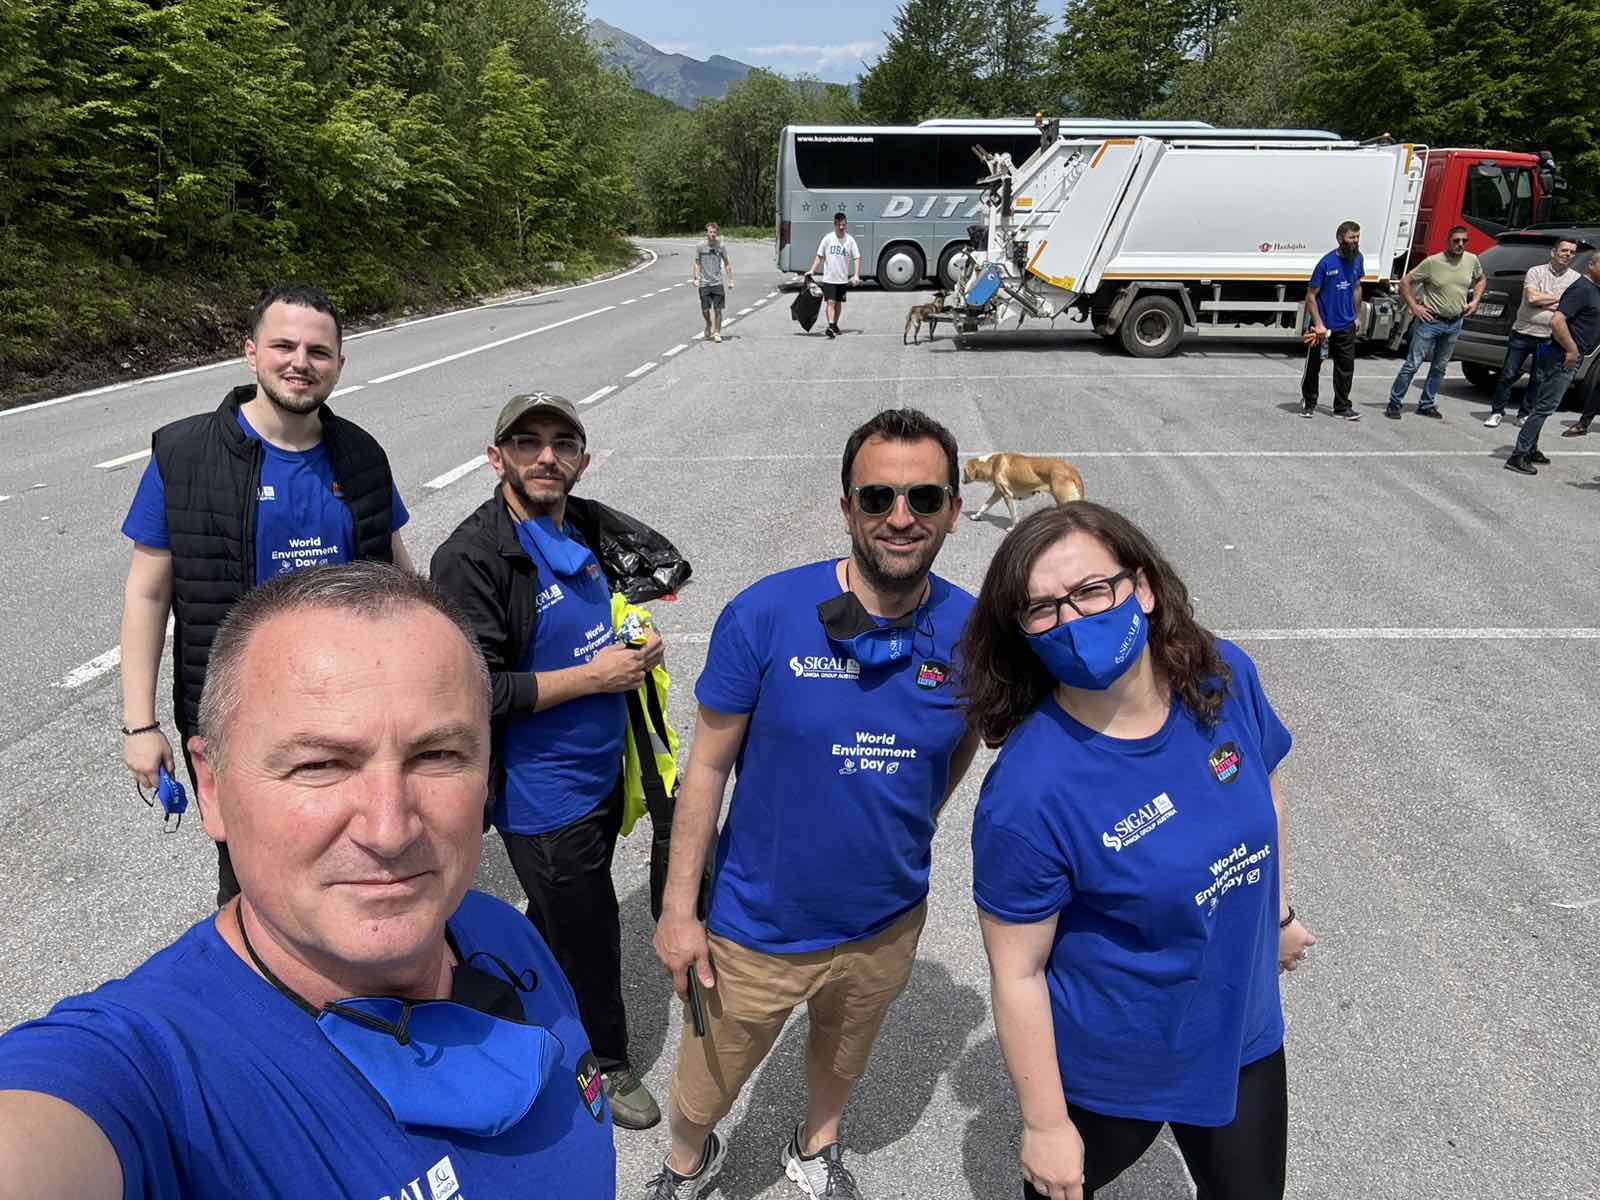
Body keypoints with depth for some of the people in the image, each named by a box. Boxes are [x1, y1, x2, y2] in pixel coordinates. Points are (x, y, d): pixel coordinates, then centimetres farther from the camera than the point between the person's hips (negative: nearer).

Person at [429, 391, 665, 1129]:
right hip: (543, 797, -8)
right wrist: (594, 676, -22)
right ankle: (605, 1063, 35)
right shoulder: (473, 558, -22)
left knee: (552, 920, 26)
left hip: (600, 771, 8)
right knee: (587, 932, 10)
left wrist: (633, 647, 1)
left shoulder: (582, 528, 3)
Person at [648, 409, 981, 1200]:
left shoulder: (970, 631, -15)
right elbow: (708, 765, -14)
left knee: (844, 1056, 31)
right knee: (705, 1089, 20)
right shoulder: (764, 615, -23)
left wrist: (901, 839, 6)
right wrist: (678, 908, -11)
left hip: (887, 921, 3)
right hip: (759, 925, -2)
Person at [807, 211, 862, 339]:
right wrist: (812, 270, -7)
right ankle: (830, 326, -20)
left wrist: (856, 275, -14)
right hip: (829, 278, -2)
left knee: (838, 302, 14)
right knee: (831, 302, -12)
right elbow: (819, 256, 2)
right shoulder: (828, 238, -4)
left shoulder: (850, 240, -2)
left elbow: (857, 258, -3)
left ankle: (835, 325, 30)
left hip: (843, 279, 2)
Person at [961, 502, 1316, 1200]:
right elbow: (1016, 973, -22)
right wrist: (1044, 1124, -12)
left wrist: (1278, 913, 15)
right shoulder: (1028, 794, -33)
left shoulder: (1225, 677, -17)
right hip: (1109, 1070, -4)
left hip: (1242, 1032, 5)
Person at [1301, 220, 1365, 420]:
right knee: (1313, 365, 8)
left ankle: (1342, 407, 14)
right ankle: (1308, 403, 25)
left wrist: (1357, 316, 15)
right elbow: (1311, 295, -13)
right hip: (1323, 325, -5)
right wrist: (1318, 324, -18)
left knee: (1346, 367, 6)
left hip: (1346, 325, 5)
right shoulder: (1327, 262, -15)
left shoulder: (1358, 259, 3)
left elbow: (1357, 288, 16)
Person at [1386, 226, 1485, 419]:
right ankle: (1394, 403, 1)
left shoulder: (1472, 260, 3)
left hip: (1455, 324, 5)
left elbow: (1481, 279, 23)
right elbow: (1405, 282, -8)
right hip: (1430, 321, -5)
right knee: (1412, 364, -6)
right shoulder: (1432, 262, -12)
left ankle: (1427, 405, 21)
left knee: (1440, 367, 11)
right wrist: (1414, 306, -12)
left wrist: (1475, 300, 9)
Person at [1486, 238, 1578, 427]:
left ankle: (1525, 414, 17)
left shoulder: (1576, 279, 4)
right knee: (1508, 375, 1)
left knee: (1538, 380, 6)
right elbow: (1531, 298, -14)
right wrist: (1558, 300, -7)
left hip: (1548, 339, 2)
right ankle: (1497, 411, 11)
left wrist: (1543, 303, -11)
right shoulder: (1536, 271, -1)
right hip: (1522, 333, -2)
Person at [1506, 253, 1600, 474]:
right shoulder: (1582, 289, -15)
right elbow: (1557, 321, -26)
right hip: (1566, 357, -10)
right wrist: (1572, 350, -21)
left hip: (1573, 357, 10)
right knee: (1545, 406, -12)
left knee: (1545, 405, 14)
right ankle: (1518, 455, -13)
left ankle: (1530, 450, 22)